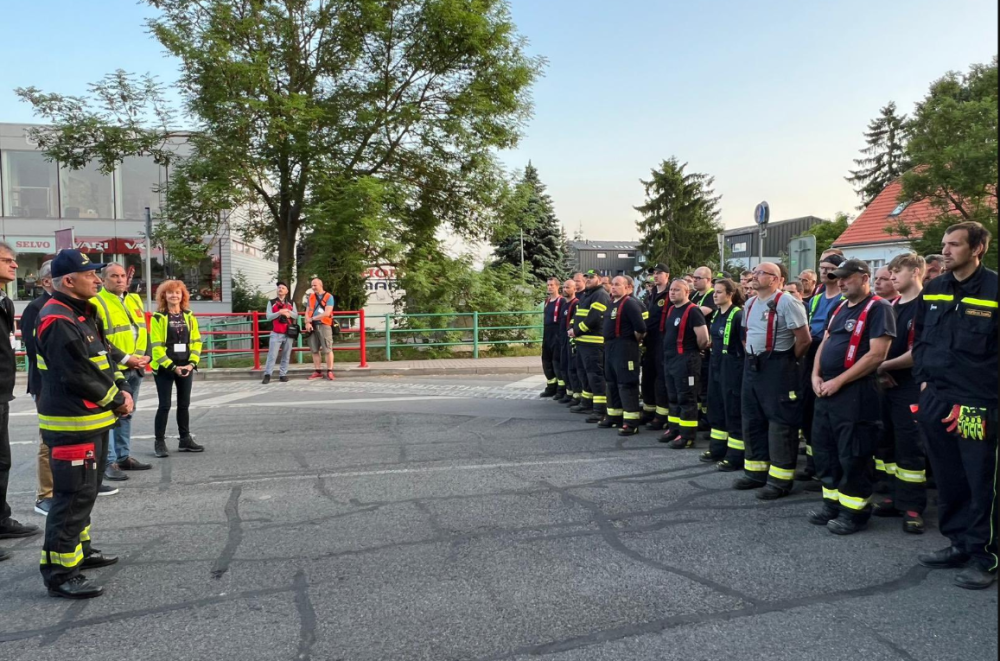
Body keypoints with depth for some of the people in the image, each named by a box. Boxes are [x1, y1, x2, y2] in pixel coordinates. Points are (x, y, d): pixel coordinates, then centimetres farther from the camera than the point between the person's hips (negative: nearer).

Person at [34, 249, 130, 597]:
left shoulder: (85, 314, 14)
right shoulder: (57, 322, -19)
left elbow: (105, 358, 16)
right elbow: (79, 376, -24)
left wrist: (121, 389, 0)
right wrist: (116, 401, -13)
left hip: (94, 420, 11)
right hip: (72, 425, -11)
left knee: (87, 491, 20)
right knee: (74, 496, -7)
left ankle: (79, 550, 34)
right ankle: (59, 572, 0)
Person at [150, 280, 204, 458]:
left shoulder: (189, 317, 7)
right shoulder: (158, 318, -7)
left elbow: (196, 341, 6)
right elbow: (156, 346, -10)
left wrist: (192, 363, -7)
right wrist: (172, 366, -16)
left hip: (185, 368, 5)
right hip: (164, 368, -4)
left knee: (184, 404, 11)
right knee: (165, 405, -3)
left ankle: (185, 440, 20)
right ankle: (159, 442, 7)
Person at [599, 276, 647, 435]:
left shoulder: (630, 303, -16)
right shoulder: (613, 303, 13)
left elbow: (641, 327, -24)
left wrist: (634, 340, -8)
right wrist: (608, 345, 17)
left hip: (625, 349, -10)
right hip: (610, 348, 10)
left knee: (626, 384, -7)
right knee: (612, 382, 17)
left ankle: (631, 423, -3)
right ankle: (613, 416, 29)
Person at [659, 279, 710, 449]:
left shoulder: (692, 311, -15)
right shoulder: (671, 310, 12)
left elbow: (704, 337, -20)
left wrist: (694, 349, -4)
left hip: (685, 360, -9)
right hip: (669, 359, 9)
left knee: (686, 398, -2)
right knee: (673, 397, 16)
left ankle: (687, 436, 3)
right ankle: (674, 429, 27)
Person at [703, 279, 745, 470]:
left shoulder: (738, 315, -14)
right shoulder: (715, 314, 9)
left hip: (732, 366, -8)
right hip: (715, 364, 8)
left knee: (733, 410, -3)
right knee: (716, 406, 13)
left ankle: (735, 456, 3)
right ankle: (718, 448, 25)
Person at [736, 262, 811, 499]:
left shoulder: (787, 303, -14)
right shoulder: (750, 304, 13)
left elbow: (804, 339, -14)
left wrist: (788, 361, -4)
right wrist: (751, 356, 16)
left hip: (777, 369, -9)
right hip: (752, 366, 9)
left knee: (780, 423, -2)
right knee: (752, 421, 14)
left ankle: (780, 479, 5)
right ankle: (756, 471, 26)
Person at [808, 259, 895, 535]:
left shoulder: (878, 308, -10)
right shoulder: (841, 308, 16)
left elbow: (876, 355, -19)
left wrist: (838, 381, -17)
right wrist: (816, 375, 2)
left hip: (855, 392, -9)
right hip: (827, 390, 9)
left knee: (852, 455, -1)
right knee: (824, 449, 14)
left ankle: (855, 511, 12)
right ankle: (832, 503, 27)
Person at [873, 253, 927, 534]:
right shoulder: (892, 307, 13)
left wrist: (885, 366, -13)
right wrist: (881, 371, -2)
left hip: (910, 387, -8)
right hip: (888, 385, 8)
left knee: (909, 447, -4)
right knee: (887, 444, 12)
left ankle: (913, 507, 5)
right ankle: (897, 497, 23)